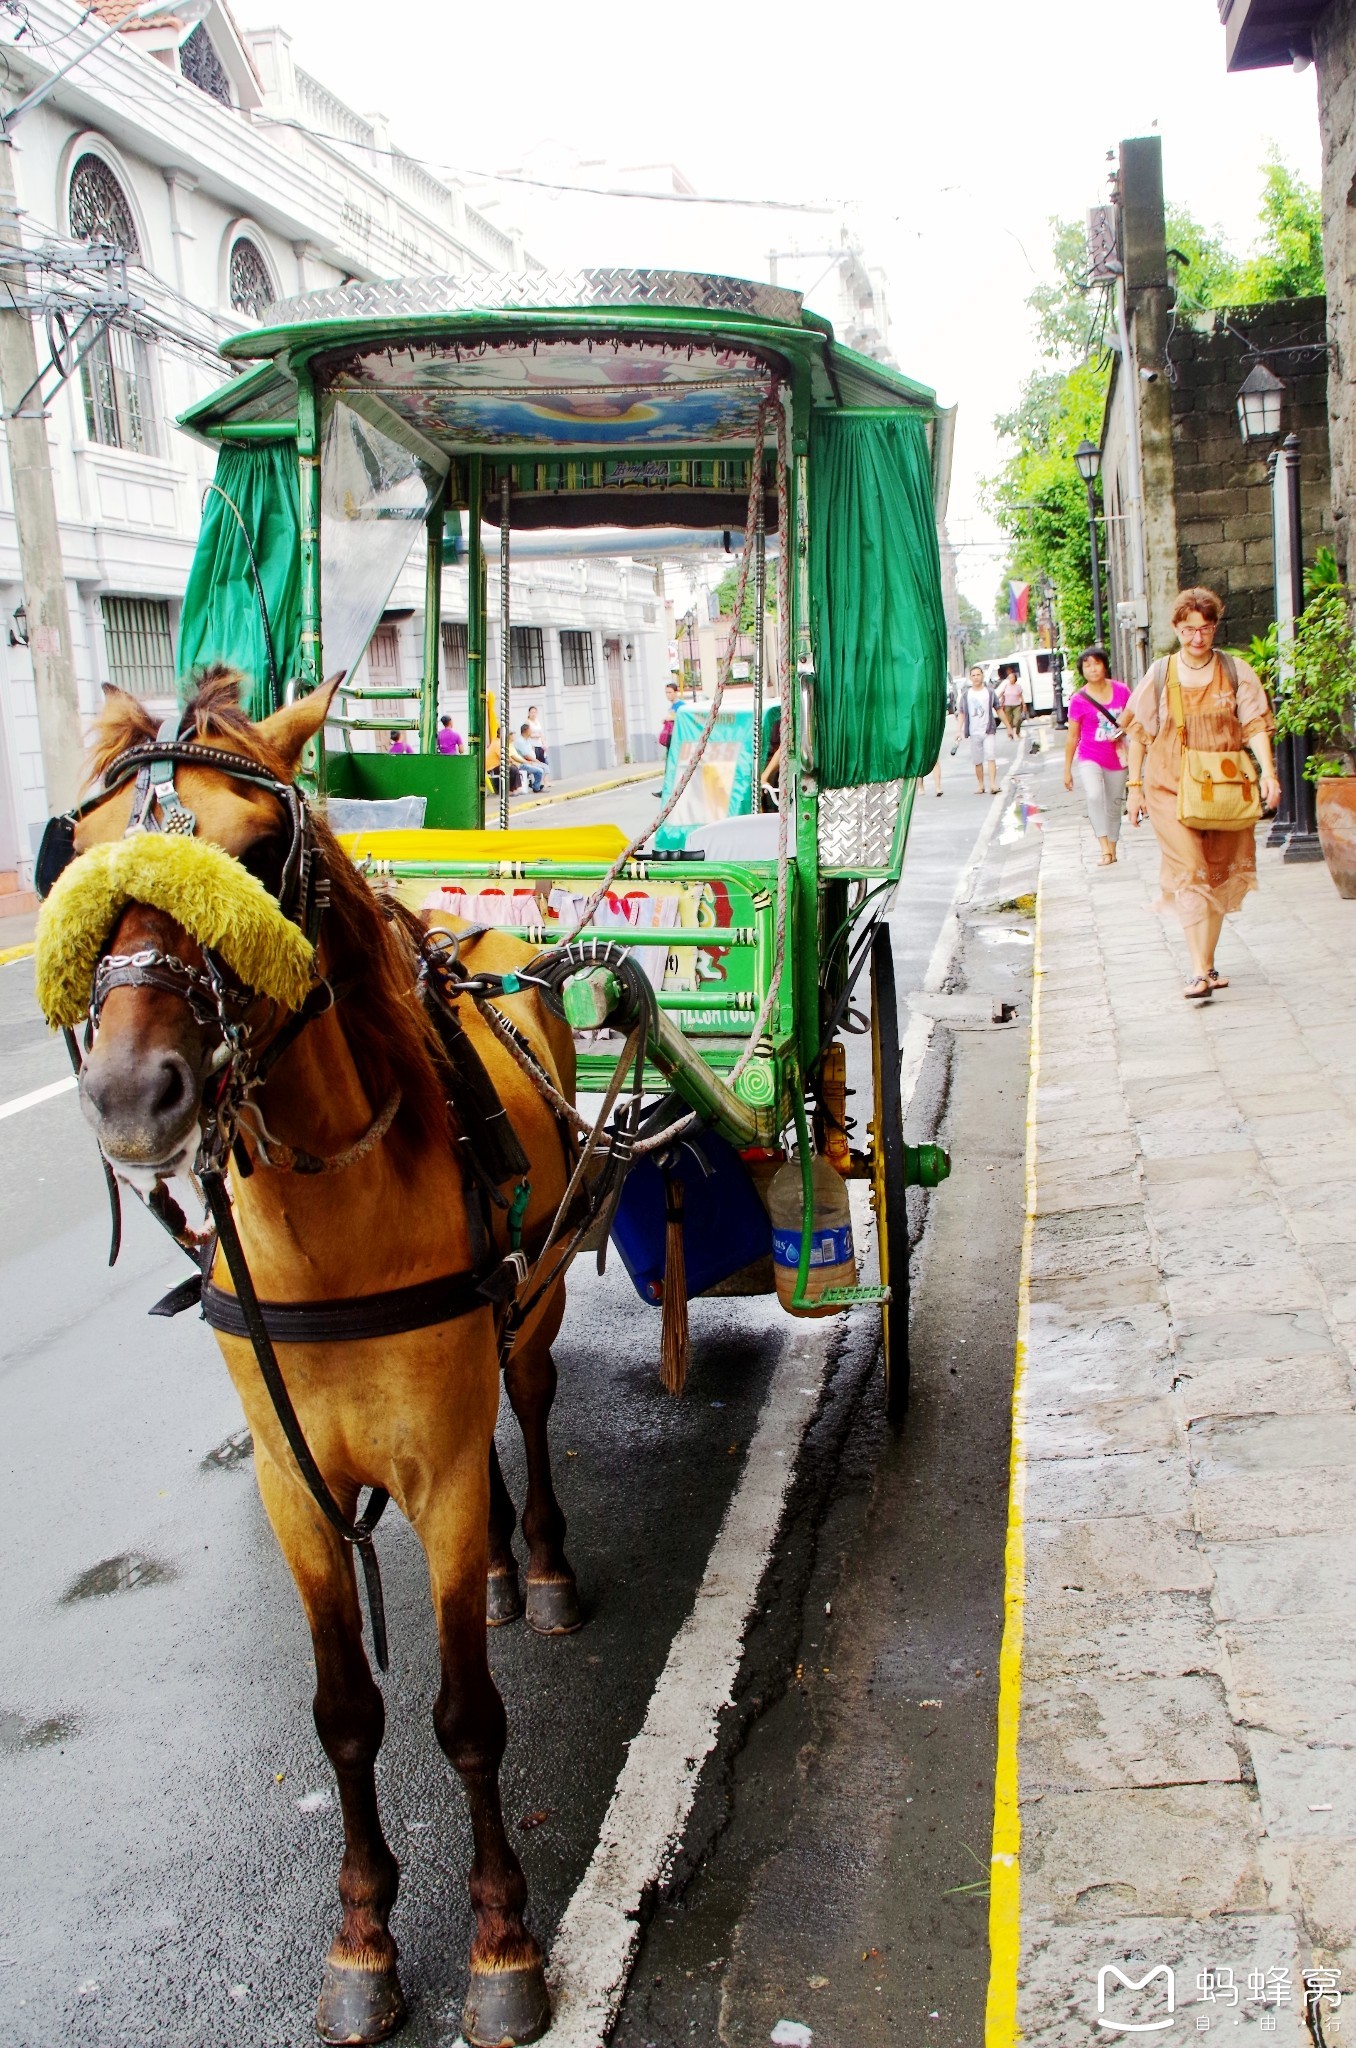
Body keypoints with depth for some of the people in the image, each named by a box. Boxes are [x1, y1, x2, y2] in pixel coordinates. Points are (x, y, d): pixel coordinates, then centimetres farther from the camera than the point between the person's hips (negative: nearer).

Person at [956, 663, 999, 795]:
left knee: (990, 757, -14)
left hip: (988, 731, -1)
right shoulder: (966, 694, 6)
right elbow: (961, 713, 6)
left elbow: (998, 710, 11)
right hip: (973, 733, 1)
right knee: (977, 761, 6)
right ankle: (980, 786, 17)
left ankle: (993, 784, -21)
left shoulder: (989, 692, 6)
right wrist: (958, 731, -5)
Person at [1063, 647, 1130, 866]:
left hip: (1116, 757, 3)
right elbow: (1072, 737, -2)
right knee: (1094, 796, -27)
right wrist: (1067, 770, 0)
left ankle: (1112, 850, 26)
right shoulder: (1079, 700, -9)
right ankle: (1105, 849, -29)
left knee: (1114, 805, 11)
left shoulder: (1121, 691, -2)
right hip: (1090, 758, -3)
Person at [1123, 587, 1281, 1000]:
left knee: (1219, 876, 7)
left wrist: (1268, 772, -11)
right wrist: (1135, 787, 4)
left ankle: (1208, 963, 21)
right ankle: (1200, 970, -17)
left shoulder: (1235, 671, 5)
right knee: (1189, 874, -13)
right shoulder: (1160, 675, 3)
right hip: (1172, 788, -2)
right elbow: (1139, 734, 7)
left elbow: (1255, 725, 1)